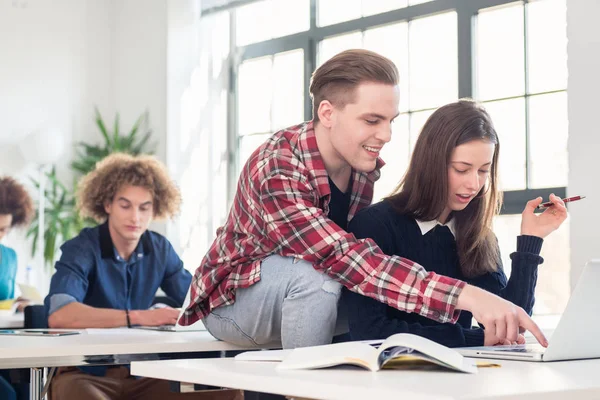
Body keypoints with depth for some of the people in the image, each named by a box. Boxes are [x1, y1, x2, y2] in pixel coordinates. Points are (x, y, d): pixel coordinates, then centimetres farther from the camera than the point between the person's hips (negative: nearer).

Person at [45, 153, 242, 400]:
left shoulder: (160, 249, 3)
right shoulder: (81, 250, -12)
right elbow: (59, 315, -29)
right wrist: (140, 317, -31)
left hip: (141, 374, 4)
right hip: (85, 375, -4)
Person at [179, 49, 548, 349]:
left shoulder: (362, 162, -9)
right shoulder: (276, 169, -33)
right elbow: (345, 259, -43)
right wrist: (465, 295, -51)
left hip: (297, 297, 7)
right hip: (233, 299, -7)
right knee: (318, 277, -34)